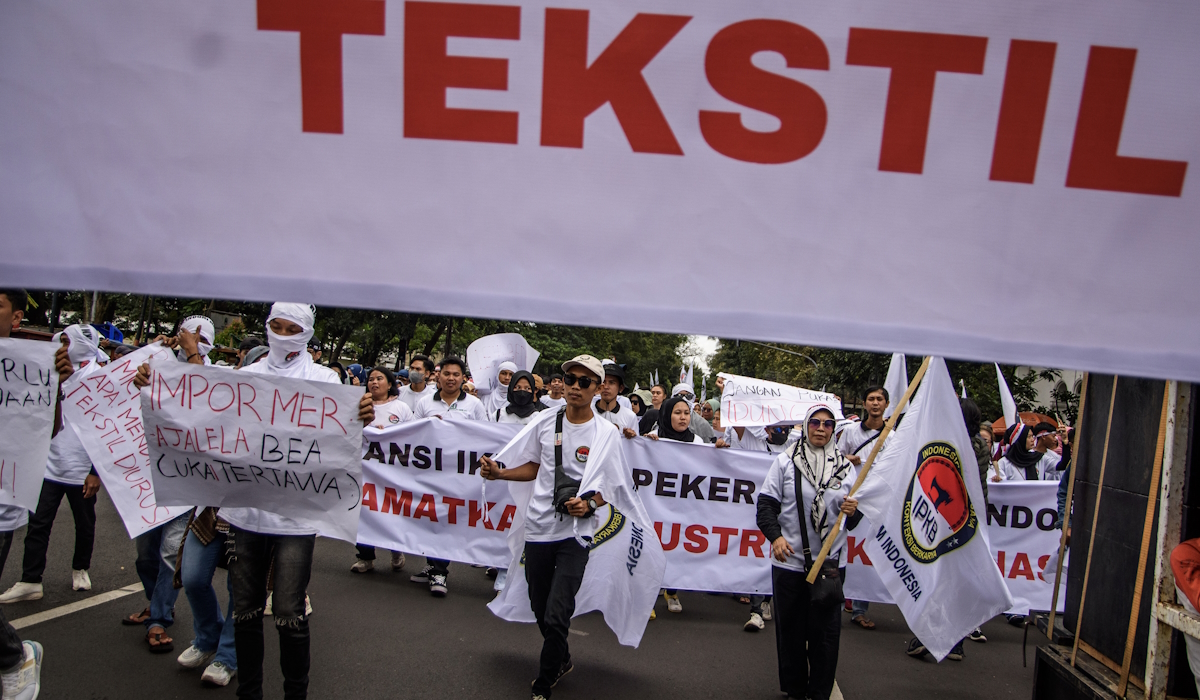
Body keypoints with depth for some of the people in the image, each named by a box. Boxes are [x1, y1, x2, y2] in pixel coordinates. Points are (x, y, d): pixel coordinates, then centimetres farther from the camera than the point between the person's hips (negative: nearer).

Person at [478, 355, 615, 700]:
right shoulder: (546, 421, 5)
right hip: (539, 527, 4)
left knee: (556, 615, -9)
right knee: (540, 609, 16)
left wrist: (590, 504, -20)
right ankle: (561, 661, 44)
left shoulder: (607, 432, -6)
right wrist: (499, 472, 1)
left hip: (576, 532, -4)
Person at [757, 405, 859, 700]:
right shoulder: (785, 461, 1)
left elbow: (853, 518, 13)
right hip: (789, 561, -1)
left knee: (825, 631, 3)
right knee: (790, 631, 8)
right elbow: (766, 504, -2)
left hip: (830, 563, 1)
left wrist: (853, 511, -10)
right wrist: (775, 535, -18)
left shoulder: (845, 466, 7)